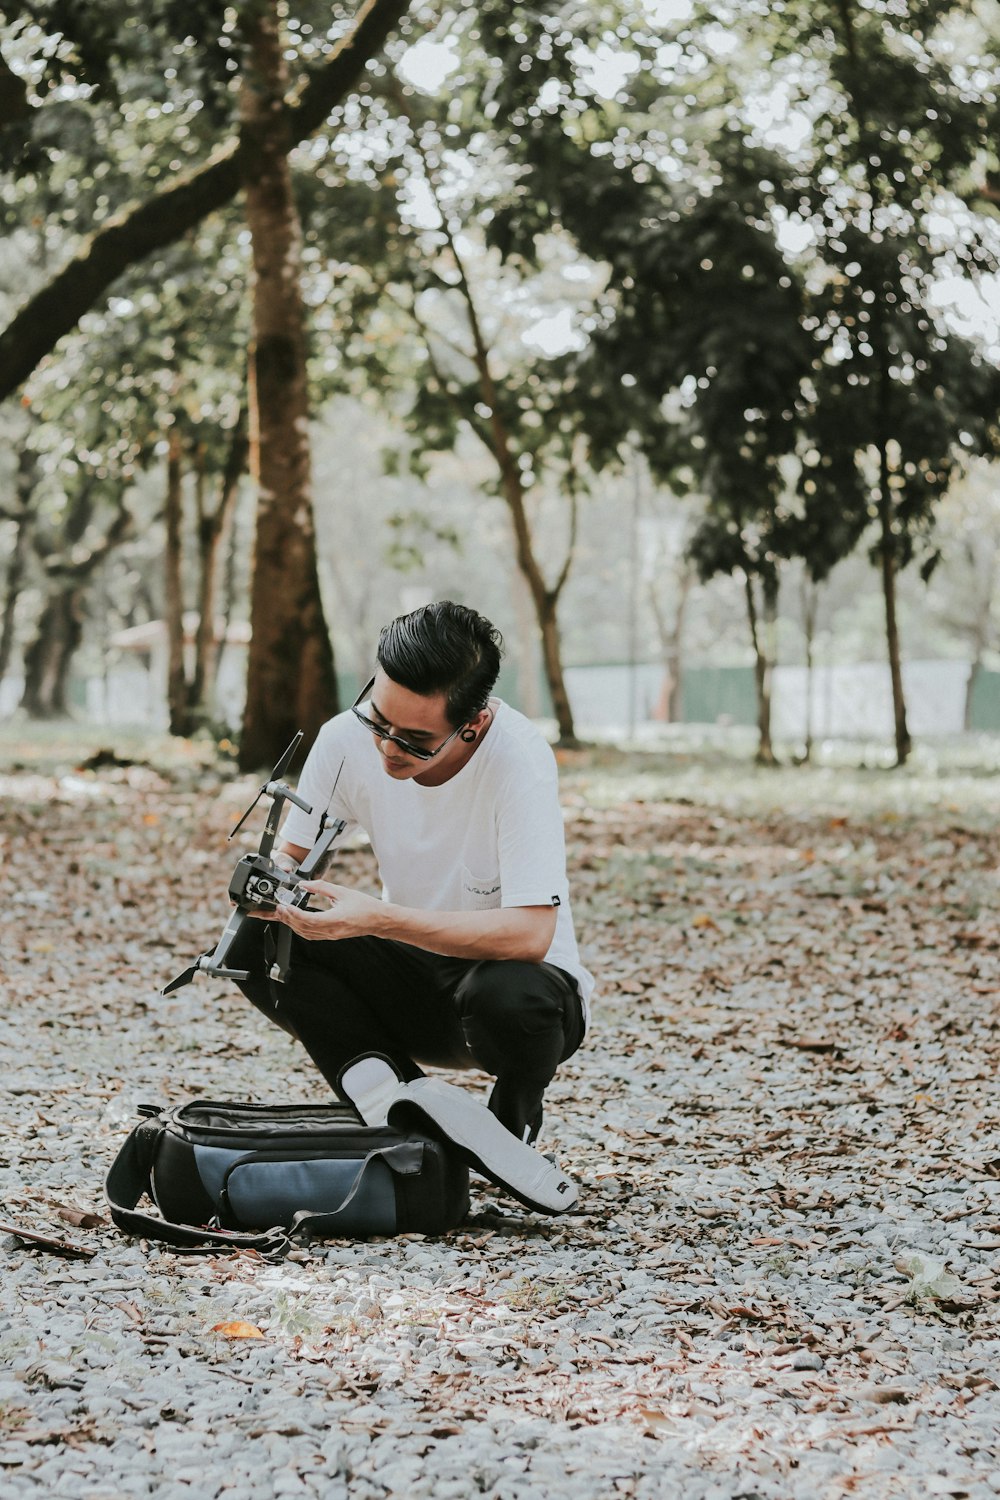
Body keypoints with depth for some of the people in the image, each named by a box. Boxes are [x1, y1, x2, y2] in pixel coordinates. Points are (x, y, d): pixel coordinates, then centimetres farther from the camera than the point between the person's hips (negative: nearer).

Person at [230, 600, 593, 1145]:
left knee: (510, 995, -39)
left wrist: (379, 920, -41)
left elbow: (528, 934, -33)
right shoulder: (348, 739, -14)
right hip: (412, 978, 4)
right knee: (256, 940, -18)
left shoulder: (518, 758, -27)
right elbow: (292, 854, 0)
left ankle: (514, 1120, -1)